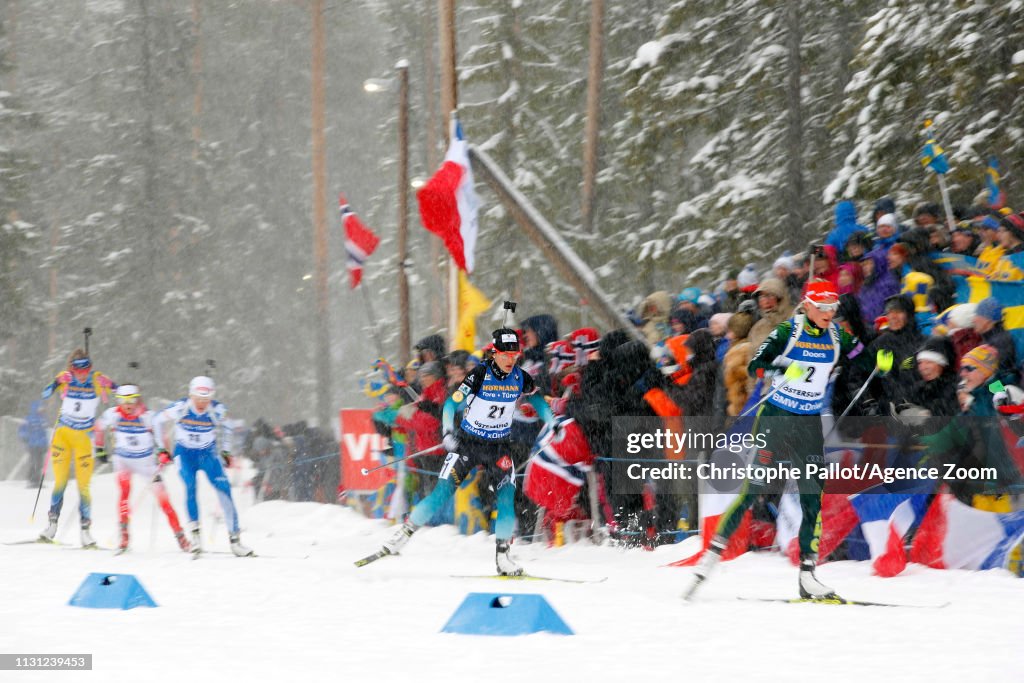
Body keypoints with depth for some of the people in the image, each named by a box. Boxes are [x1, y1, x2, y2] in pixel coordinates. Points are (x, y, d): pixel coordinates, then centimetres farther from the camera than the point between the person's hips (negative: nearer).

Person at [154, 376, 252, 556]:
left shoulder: (217, 411, -15)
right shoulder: (180, 408, -20)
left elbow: (225, 427, 8)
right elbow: (158, 422, -3)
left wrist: (225, 451, 5)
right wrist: (162, 449, -2)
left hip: (208, 453, 1)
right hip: (185, 453, -1)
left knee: (224, 488, -14)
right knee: (190, 487, -25)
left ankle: (234, 539, -13)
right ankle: (194, 532, -16)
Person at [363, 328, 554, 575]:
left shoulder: (520, 378, -6)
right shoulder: (479, 375, -18)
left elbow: (536, 399, 14)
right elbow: (451, 404, -18)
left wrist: (552, 423, 4)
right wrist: (448, 432, -33)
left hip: (499, 448, 3)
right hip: (467, 443, -3)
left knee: (507, 497, -13)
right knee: (442, 494, -8)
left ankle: (502, 556, -4)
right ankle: (402, 536, 3)